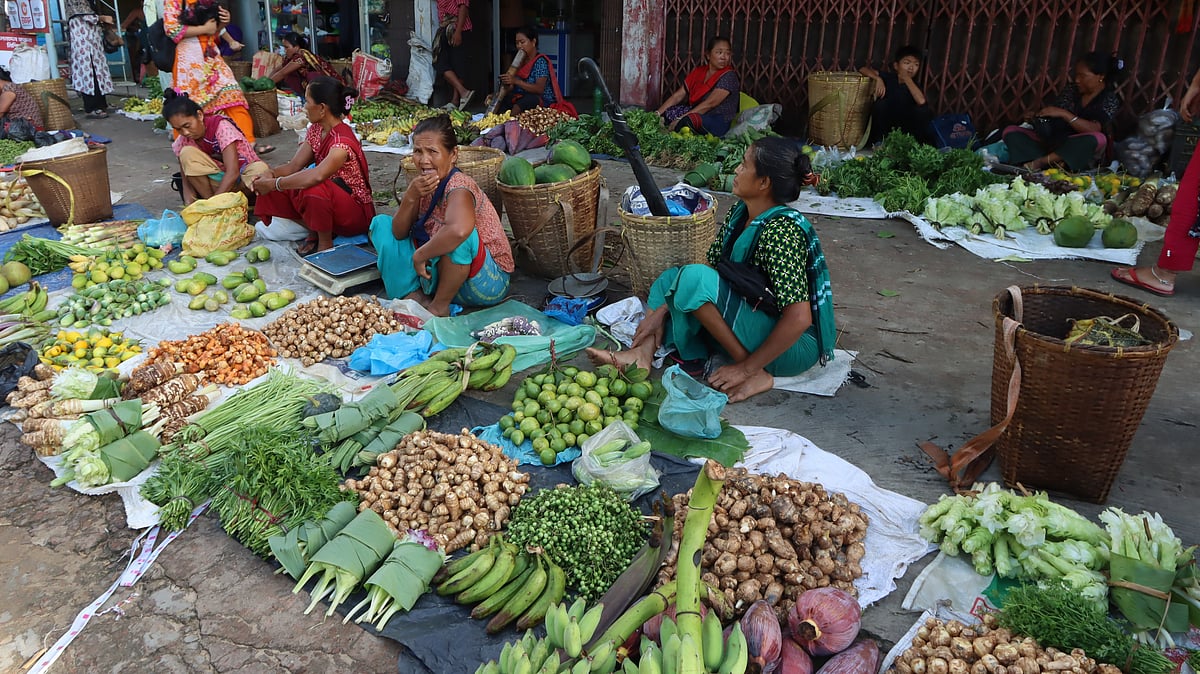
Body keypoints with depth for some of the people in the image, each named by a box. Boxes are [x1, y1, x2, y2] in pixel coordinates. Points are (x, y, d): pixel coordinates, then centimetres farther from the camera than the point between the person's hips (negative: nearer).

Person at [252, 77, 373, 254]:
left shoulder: (342, 141, -26)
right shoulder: (316, 130, 3)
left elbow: (317, 176, -43)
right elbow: (294, 165, 3)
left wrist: (273, 183, -32)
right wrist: (271, 174, -18)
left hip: (356, 213, -8)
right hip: (330, 199, 8)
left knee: (315, 190, -39)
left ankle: (326, 242, -14)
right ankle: (316, 231, 3)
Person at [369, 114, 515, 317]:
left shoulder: (459, 188, -25)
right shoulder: (424, 184, -1)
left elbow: (459, 230, -48)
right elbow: (398, 233, -2)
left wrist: (420, 255, -31)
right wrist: (411, 196, -20)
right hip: (437, 275, 8)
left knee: (458, 234, -39)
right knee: (381, 223, 8)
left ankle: (439, 307, -17)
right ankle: (414, 296, -5)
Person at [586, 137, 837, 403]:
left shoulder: (779, 231, -26)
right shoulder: (740, 213, 0)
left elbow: (799, 319, -31)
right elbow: (712, 266, 8)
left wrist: (746, 368, -24)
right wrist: (661, 310, -3)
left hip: (796, 347, -9)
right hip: (761, 322, 9)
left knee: (694, 278, -25)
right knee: (672, 277, 11)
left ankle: (754, 374, -17)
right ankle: (643, 353, -11)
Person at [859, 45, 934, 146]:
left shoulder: (914, 86, -6)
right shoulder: (889, 78, -4)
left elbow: (921, 101, -29)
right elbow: (863, 69, -7)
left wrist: (907, 79, -22)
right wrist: (878, 79, -25)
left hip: (906, 129, -1)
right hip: (886, 127, 1)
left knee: (922, 110, -25)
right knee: (881, 103, -25)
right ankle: (878, 142, -14)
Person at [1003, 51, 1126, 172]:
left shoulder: (1110, 99, -8)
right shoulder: (1073, 88, 5)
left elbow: (1094, 130, -24)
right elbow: (1052, 116, 9)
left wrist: (1063, 114, -30)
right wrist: (1036, 118, -13)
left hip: (1080, 153, -5)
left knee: (1098, 138, -37)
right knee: (1011, 131, -10)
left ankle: (1039, 162, -32)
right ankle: (1052, 163, -32)